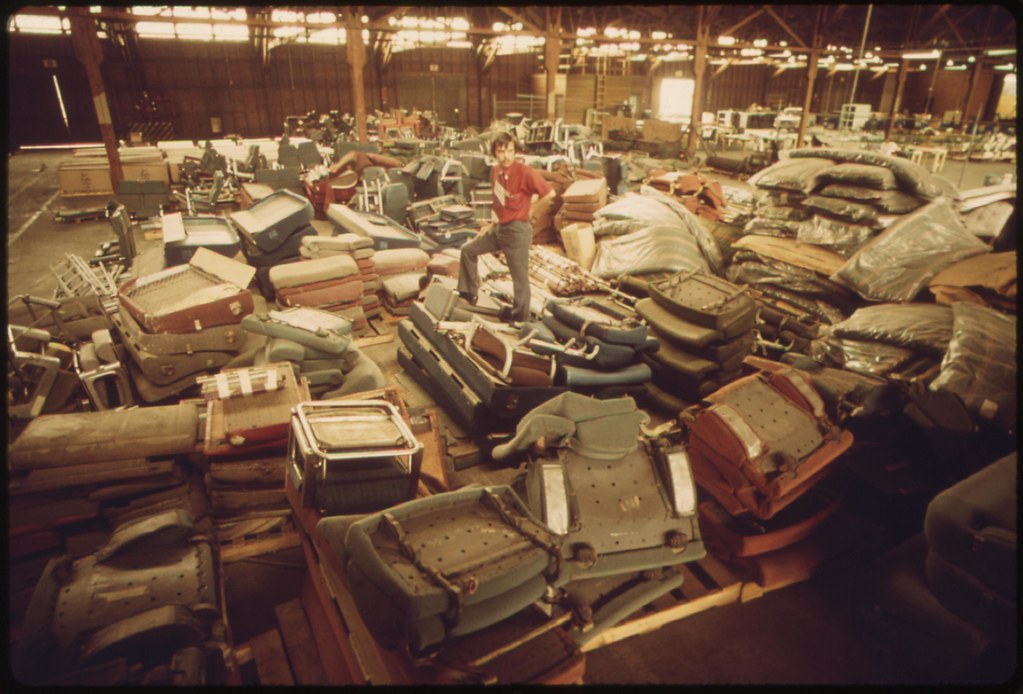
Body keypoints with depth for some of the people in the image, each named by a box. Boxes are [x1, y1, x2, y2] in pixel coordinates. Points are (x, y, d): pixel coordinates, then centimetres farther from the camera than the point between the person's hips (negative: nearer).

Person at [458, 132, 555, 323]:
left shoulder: (525, 172, -19)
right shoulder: (495, 171, 4)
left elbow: (550, 193, -15)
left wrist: (530, 210, -7)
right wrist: (492, 223, 10)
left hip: (517, 230, -8)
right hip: (499, 227, 8)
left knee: (519, 275, 3)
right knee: (468, 250, 15)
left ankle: (520, 314, 20)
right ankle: (468, 292, 28)